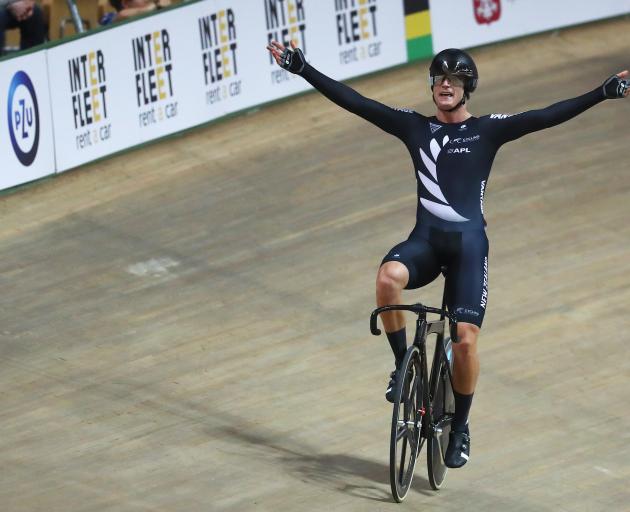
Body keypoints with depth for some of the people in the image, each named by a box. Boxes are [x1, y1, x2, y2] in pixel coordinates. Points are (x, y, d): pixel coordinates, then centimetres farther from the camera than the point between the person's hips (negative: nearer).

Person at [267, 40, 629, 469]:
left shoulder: (488, 130, 3)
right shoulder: (415, 126, 9)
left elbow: (549, 116, -7)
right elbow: (352, 101, 7)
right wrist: (301, 68, 3)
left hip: (469, 242, -1)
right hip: (425, 239, 1)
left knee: (465, 339, -9)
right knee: (389, 277, -33)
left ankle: (460, 428, 13)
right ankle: (403, 365, -12)